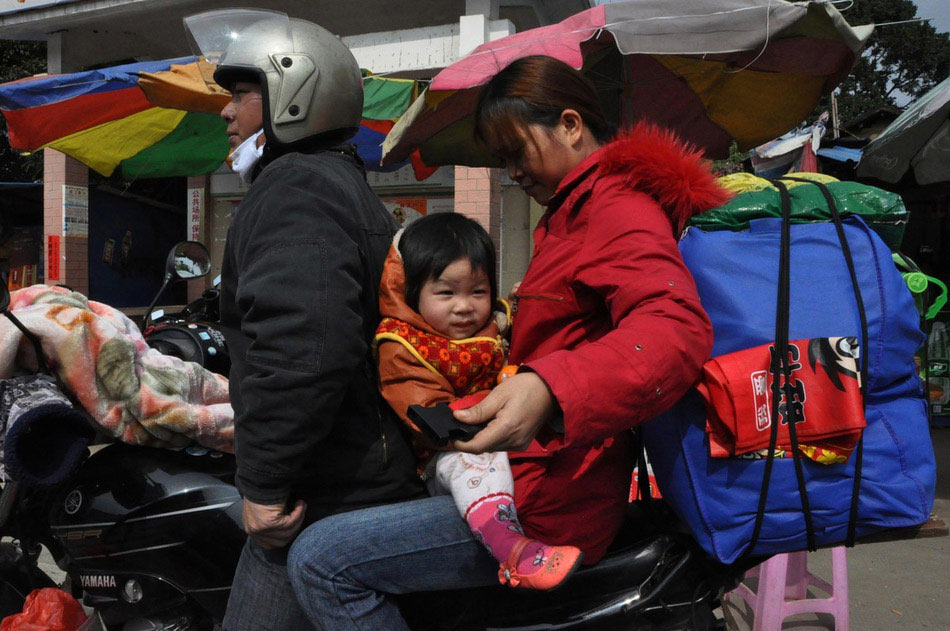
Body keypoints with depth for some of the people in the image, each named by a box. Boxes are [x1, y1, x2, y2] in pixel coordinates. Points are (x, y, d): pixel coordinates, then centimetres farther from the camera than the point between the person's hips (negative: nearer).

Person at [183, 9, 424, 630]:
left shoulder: (294, 188, -12)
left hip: (326, 502, -11)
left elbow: (302, 345, -28)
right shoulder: (350, 187, 22)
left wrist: (265, 484, -22)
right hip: (376, 477, 11)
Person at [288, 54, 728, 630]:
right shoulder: (581, 207, 19)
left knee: (320, 561, -18)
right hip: (543, 471, 11)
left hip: (552, 504, -11)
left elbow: (678, 327, -35)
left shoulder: (618, 207, -15)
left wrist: (550, 391, -48)